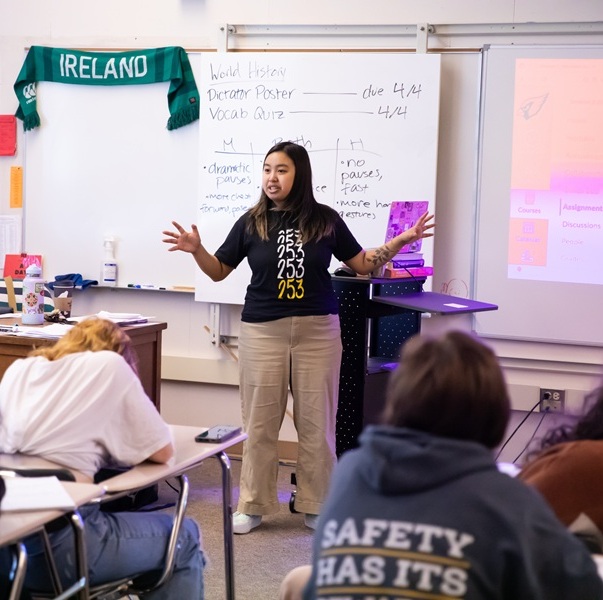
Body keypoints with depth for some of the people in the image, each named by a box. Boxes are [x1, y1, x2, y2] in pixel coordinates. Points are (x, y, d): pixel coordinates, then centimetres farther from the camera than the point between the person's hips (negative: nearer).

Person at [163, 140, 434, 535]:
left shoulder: (325, 220, 2)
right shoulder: (251, 222, 2)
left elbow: (363, 264, 10)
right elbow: (219, 271, 10)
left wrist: (402, 241, -1)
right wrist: (196, 250, -8)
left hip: (318, 331, 0)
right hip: (263, 332, 0)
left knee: (316, 422, 5)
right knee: (260, 422, 3)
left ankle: (316, 506, 17)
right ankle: (253, 506, 14)